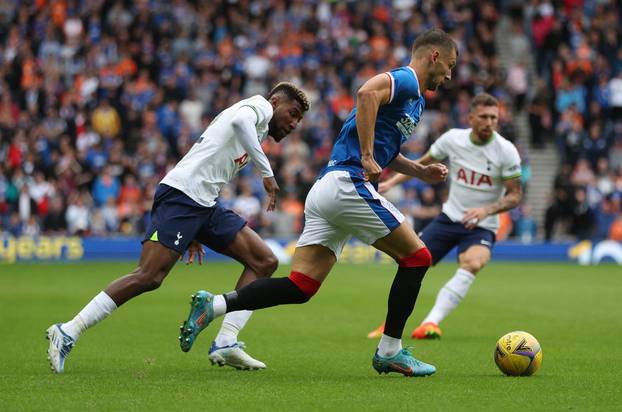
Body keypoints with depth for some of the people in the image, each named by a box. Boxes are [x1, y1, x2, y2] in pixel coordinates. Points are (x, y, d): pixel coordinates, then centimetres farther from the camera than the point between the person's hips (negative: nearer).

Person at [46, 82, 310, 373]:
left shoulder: (257, 130, 30)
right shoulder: (261, 105, 4)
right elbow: (239, 120, -22)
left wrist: (196, 234, 27)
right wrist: (267, 171, -22)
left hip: (205, 206, 10)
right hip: (181, 194, -10)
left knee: (264, 262, 3)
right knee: (149, 277, -19)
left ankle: (225, 344, -5)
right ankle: (67, 333, -14)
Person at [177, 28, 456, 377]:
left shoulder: (415, 100, 26)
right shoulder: (405, 81, -5)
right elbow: (367, 93, -27)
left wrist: (420, 171, 23)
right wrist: (368, 157, -24)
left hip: (325, 190, 10)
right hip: (348, 185, -9)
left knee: (300, 287, 1)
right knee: (416, 257, 0)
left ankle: (213, 305, -7)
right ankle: (390, 351, 5)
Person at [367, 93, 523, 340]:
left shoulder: (506, 151, -14)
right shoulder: (453, 139, -6)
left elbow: (515, 195, -10)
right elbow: (423, 164, 12)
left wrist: (487, 210, -27)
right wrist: (391, 182, 3)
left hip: (481, 226, -3)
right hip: (450, 216, 3)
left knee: (472, 264, -33)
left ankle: (431, 323, -36)